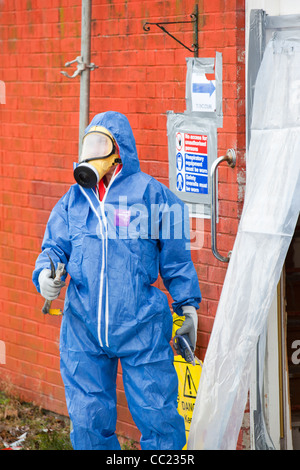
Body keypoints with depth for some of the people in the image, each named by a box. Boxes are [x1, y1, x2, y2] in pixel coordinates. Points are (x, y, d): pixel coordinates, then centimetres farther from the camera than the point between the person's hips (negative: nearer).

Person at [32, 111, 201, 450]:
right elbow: (55, 247, 12)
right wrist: (46, 274, -10)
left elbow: (176, 257, 5)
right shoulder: (74, 200, 10)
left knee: (157, 416, 1)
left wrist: (188, 307, 7)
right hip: (83, 329, 3)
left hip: (141, 327, -3)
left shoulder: (151, 193, 0)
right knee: (87, 421, 8)